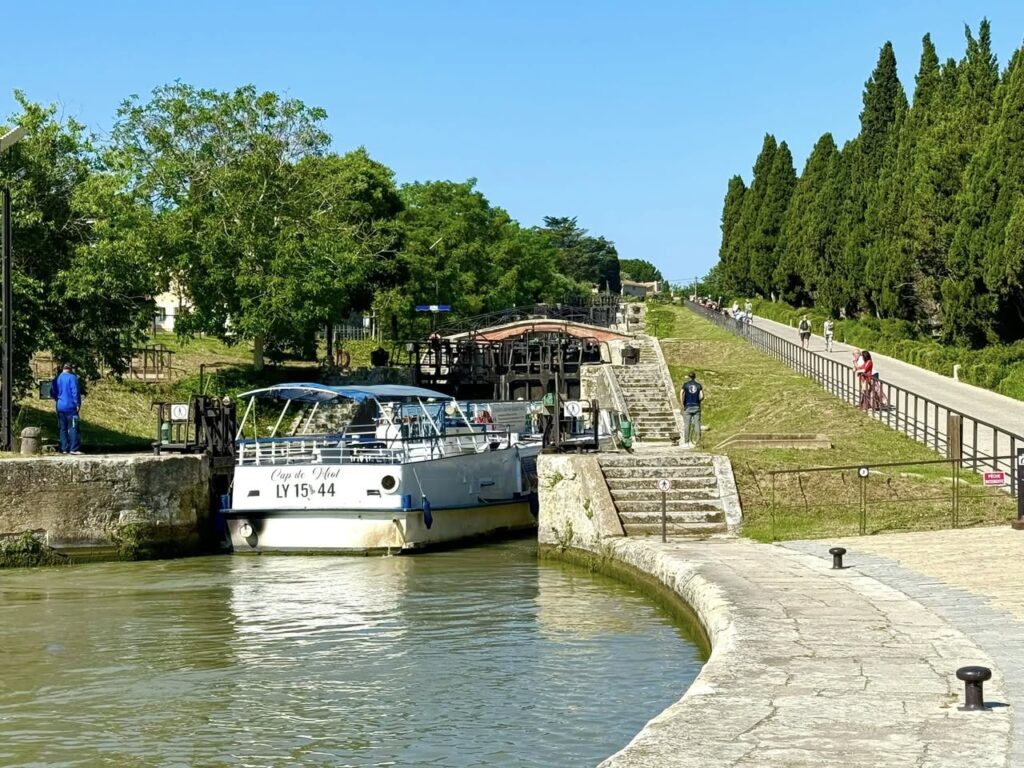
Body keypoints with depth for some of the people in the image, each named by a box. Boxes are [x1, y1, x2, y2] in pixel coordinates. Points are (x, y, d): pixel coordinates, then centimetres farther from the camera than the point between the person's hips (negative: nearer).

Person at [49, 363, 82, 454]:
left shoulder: (56, 379, 9)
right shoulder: (72, 377, -8)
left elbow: (52, 393, 15)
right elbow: (75, 392, -13)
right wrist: (77, 404, -9)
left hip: (60, 407, 6)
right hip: (70, 407, -5)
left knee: (63, 429, 10)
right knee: (73, 427, -6)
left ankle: (64, 448, 9)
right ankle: (74, 448, -13)